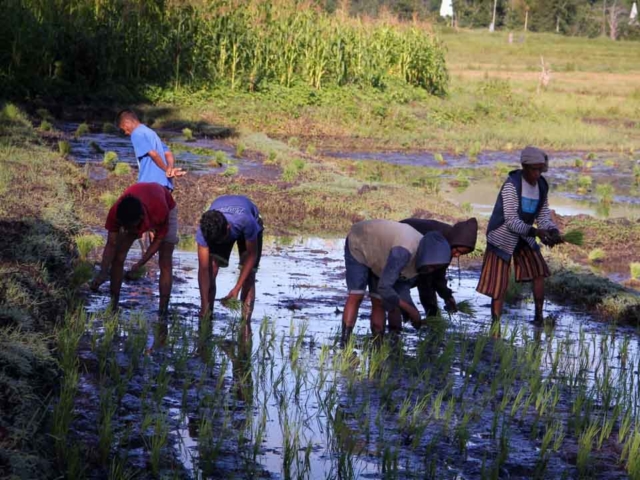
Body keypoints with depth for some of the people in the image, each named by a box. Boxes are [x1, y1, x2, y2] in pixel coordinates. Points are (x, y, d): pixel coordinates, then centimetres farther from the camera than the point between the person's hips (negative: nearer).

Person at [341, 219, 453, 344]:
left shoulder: (423, 256, -16)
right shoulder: (403, 252, -42)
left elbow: (404, 283, -4)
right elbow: (383, 287, -41)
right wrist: (410, 309, -35)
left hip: (378, 251, 7)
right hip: (359, 245, -7)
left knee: (378, 302, 0)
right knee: (356, 297, -18)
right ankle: (344, 347, -21)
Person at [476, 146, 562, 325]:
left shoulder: (542, 186, -3)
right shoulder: (512, 185, -24)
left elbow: (544, 217, -2)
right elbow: (511, 221, -28)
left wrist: (553, 232, -23)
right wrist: (535, 232, -40)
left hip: (523, 237, 6)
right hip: (503, 237, -6)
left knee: (539, 271, -4)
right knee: (499, 286, -8)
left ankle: (539, 317, 4)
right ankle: (495, 325, -3)